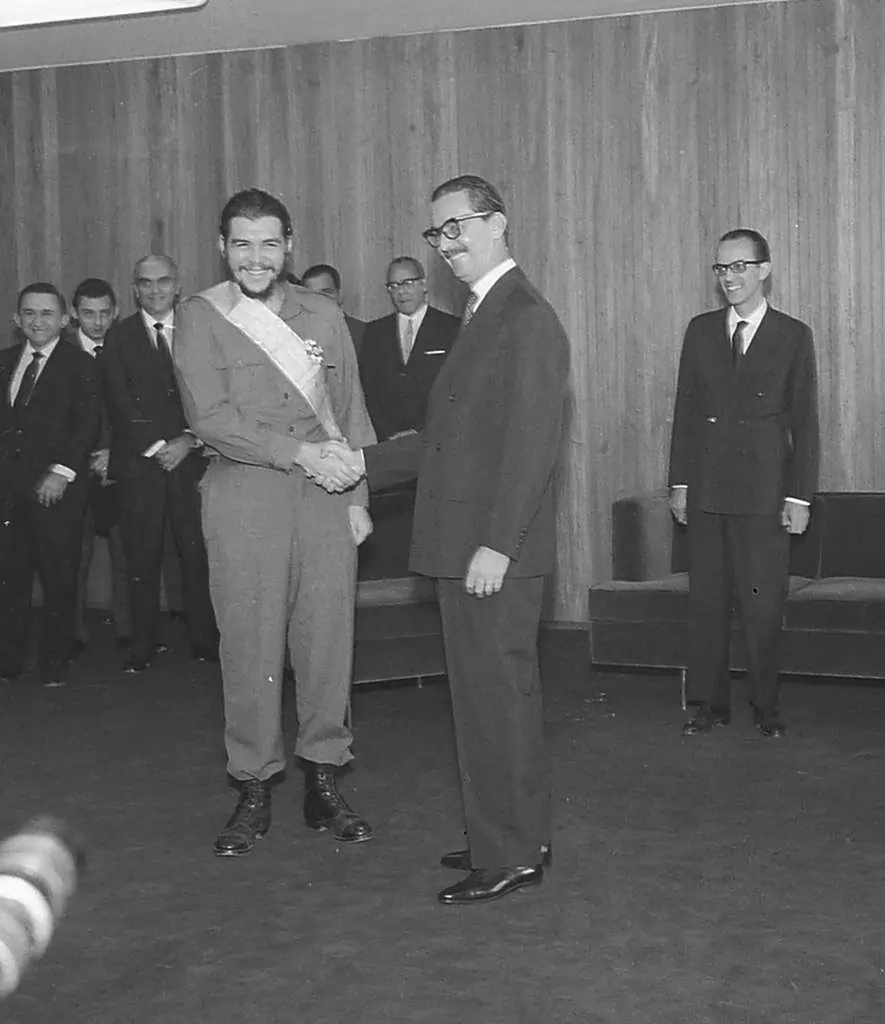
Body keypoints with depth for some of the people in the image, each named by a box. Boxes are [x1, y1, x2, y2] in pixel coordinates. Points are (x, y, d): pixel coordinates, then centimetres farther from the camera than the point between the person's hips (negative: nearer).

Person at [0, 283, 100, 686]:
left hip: (56, 487, -4)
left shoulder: (79, 365, 0)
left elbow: (87, 426, -7)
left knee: (59, 578, 1)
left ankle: (54, 663, 13)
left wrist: (62, 472, -16)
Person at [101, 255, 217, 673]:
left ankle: (204, 640, 6)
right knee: (142, 557, -1)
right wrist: (156, 446, -10)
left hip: (191, 457, 0)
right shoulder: (119, 337, 8)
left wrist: (190, 440, -9)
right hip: (139, 462, 0)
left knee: (197, 554, -3)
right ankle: (143, 645, 6)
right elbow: (119, 402, 0)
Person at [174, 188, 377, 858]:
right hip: (245, 498, -2)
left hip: (325, 497, 3)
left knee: (328, 638, 3)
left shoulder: (323, 316, 13)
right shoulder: (202, 318, 2)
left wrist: (357, 498, 6)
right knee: (249, 645, -1)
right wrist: (297, 452, -15)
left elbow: (351, 414, 14)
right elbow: (210, 416, -8)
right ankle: (254, 791, 11)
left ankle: (324, 783, 15)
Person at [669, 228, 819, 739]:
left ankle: (766, 707, 12)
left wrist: (800, 496, -4)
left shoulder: (793, 335, 2)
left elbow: (805, 422, 1)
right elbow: (685, 409, 10)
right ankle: (712, 705, 15)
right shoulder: (701, 330, 10)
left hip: (764, 491, -3)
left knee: (764, 605, -1)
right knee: (707, 601, 6)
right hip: (706, 489, 3)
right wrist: (680, 482, 5)